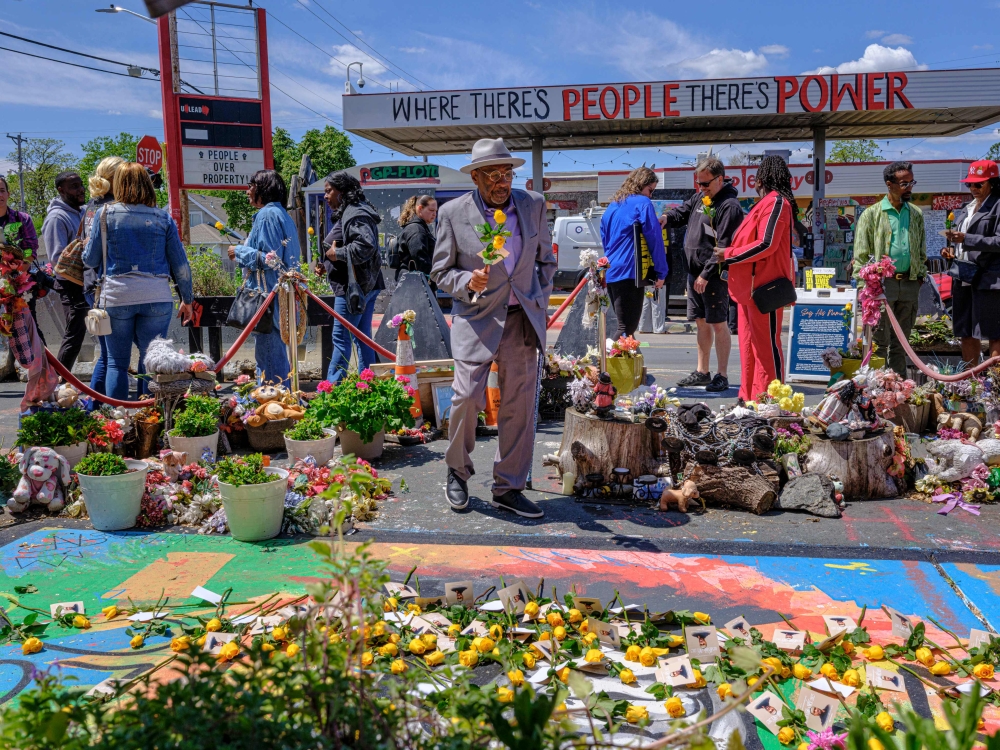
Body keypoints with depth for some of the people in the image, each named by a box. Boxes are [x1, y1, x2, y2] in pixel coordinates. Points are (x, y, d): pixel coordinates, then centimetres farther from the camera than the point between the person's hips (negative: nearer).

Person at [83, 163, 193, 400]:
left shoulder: (105, 214, 3)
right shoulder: (163, 218, 5)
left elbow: (91, 260, 7)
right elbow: (180, 264, 6)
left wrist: (86, 249, 30)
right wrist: (187, 299, 16)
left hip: (116, 296, 0)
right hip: (157, 297, 1)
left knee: (117, 363, 8)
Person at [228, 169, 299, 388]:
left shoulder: (267, 215, -13)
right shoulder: (281, 214, 17)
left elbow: (269, 258, -20)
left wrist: (239, 251, -7)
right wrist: (244, 250, 21)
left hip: (268, 296, -10)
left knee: (268, 356, -6)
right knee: (278, 352, 15)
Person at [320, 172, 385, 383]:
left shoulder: (355, 214, -15)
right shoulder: (351, 212, 18)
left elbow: (365, 245, -29)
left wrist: (337, 253, -17)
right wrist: (328, 264, 13)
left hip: (353, 286, -11)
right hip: (366, 284, 11)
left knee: (341, 339, -7)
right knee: (363, 337, 12)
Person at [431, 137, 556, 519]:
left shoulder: (533, 204, 5)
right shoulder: (453, 213, -4)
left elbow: (546, 259, 17)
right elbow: (440, 272, 2)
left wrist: (539, 301, 7)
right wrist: (468, 282, -17)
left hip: (523, 319, 3)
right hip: (476, 319, -2)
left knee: (520, 404, 1)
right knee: (467, 396, -10)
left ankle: (508, 488, 14)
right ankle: (457, 473, 17)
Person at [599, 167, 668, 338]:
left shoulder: (613, 205, 20)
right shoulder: (643, 203, -5)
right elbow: (654, 239, -10)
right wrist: (661, 272, -6)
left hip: (610, 273, 9)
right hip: (630, 272, -9)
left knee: (624, 324, 17)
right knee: (626, 329, -10)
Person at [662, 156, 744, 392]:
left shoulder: (730, 206, -14)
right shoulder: (700, 197, 13)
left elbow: (724, 247, -19)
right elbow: (683, 212, 22)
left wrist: (706, 274, -20)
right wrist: (667, 218, -2)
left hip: (715, 276, -9)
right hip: (694, 273, 9)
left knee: (719, 324, -2)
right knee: (702, 322, 15)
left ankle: (722, 376, 5)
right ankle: (701, 372, 25)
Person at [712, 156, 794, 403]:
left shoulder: (776, 202, -10)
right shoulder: (765, 203, 20)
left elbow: (766, 244, -19)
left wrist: (728, 254, -13)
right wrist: (729, 255, 12)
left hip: (763, 287, -10)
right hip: (750, 285, 10)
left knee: (766, 344, -7)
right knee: (749, 344, 12)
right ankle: (749, 397, 18)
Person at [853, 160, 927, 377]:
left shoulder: (916, 214, 13)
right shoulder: (872, 214, -1)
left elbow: (922, 251, 20)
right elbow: (860, 255, -3)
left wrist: (920, 277, 10)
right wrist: (864, 286, -10)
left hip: (909, 283, 5)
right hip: (881, 283, -4)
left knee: (900, 342, 11)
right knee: (880, 342, -3)